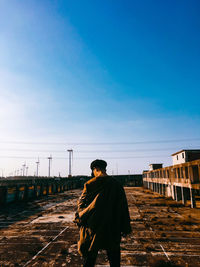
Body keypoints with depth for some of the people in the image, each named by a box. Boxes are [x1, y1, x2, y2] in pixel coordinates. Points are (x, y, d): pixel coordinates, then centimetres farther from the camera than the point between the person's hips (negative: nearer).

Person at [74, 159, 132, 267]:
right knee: (113, 255, 19)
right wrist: (125, 229, 6)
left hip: (93, 226, -1)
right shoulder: (116, 184, -6)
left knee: (90, 254, 16)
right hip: (113, 228, 2)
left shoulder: (90, 185, -13)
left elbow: (81, 203, -3)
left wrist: (79, 217, 16)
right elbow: (123, 207, -2)